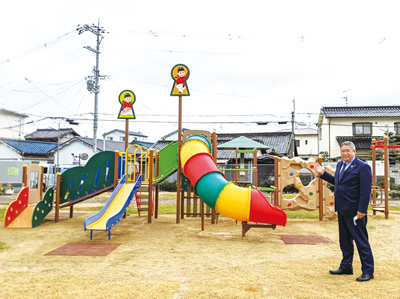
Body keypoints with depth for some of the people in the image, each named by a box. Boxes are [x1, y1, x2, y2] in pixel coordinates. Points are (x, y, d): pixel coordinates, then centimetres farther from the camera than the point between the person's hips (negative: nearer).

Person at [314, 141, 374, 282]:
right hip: (342, 210, 8)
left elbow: (366, 190, -16)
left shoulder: (362, 167, -13)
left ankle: (368, 271, 12)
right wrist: (323, 173, 15)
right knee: (345, 241, 18)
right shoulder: (340, 165, 12)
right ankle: (346, 267, 31)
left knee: (361, 241, 1)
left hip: (354, 211, -8)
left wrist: (361, 210, -20)